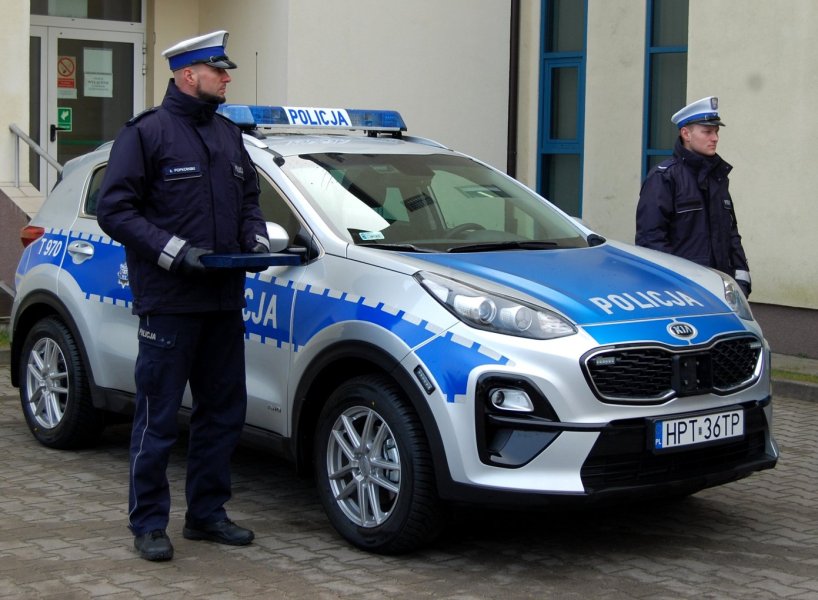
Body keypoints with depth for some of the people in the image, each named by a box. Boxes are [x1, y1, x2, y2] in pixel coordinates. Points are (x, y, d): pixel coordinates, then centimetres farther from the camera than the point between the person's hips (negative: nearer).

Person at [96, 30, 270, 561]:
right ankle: (149, 524, 9)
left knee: (224, 411, 12)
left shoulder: (228, 135, 15)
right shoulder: (146, 133, -7)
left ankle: (207, 513, 24)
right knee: (159, 417, -1)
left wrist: (256, 236, 4)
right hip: (169, 302, -7)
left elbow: (249, 197, 24)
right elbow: (114, 209, -11)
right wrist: (173, 250, -20)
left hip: (224, 301, 7)